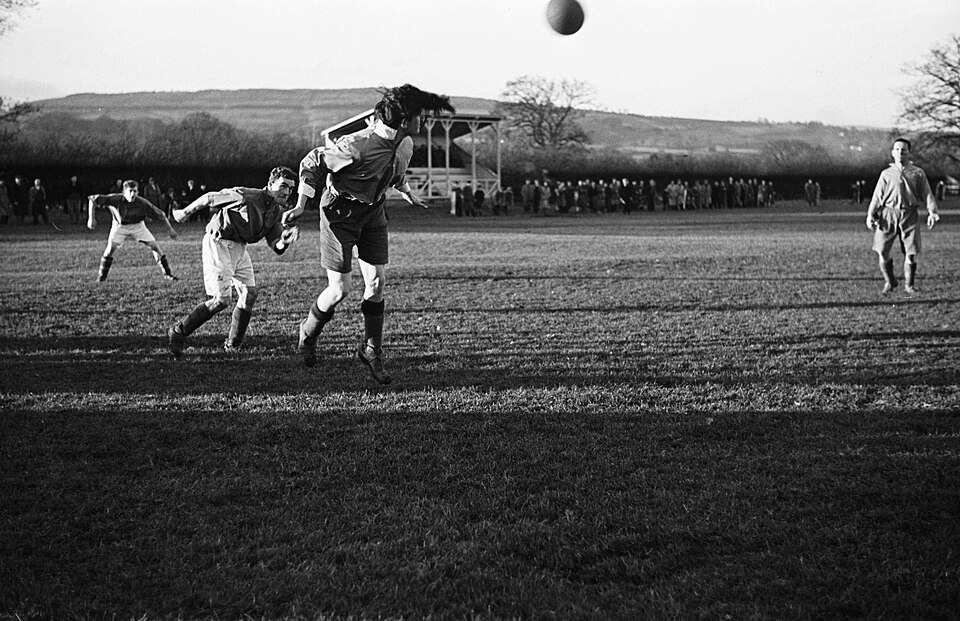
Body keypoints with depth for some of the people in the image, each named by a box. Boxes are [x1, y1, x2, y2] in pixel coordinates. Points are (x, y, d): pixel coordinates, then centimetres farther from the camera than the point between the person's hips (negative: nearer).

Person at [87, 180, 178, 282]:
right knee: (111, 248, -20)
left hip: (137, 226, 1)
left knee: (154, 246, -8)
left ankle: (167, 274, 5)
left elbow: (160, 214, -14)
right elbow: (93, 199, -23)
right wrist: (91, 218, -26)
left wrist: (170, 228, -10)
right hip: (120, 226, -1)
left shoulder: (143, 203, -26)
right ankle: (101, 276, -5)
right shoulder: (115, 199, -29)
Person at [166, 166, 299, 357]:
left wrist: (285, 241, -25)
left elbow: (275, 246, -1)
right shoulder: (246, 197, -22)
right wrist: (185, 212, 3)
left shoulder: (278, 211, 3)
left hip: (239, 248, 8)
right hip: (218, 243, -8)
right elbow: (209, 198, -10)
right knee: (221, 300, -13)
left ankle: (233, 345, 17)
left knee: (249, 293, 1)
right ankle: (177, 334, 0)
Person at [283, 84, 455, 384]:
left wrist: (407, 192, 31)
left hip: (373, 212, 7)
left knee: (377, 282, 2)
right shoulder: (356, 146, -31)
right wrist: (301, 206, -23)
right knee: (339, 289, -6)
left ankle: (371, 350, 17)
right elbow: (313, 162, -20)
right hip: (340, 213, -6)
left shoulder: (405, 145, -7)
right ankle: (308, 332, 24)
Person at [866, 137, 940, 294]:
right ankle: (889, 282, 17)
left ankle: (909, 285, 14)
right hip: (888, 215, 1)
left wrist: (932, 212, -10)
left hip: (909, 216, 0)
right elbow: (877, 196, 10)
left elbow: (927, 194, 5)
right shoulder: (886, 174, 11)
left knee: (911, 253, -4)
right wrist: (870, 215, -1)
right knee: (882, 252, -4)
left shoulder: (918, 173, 9)